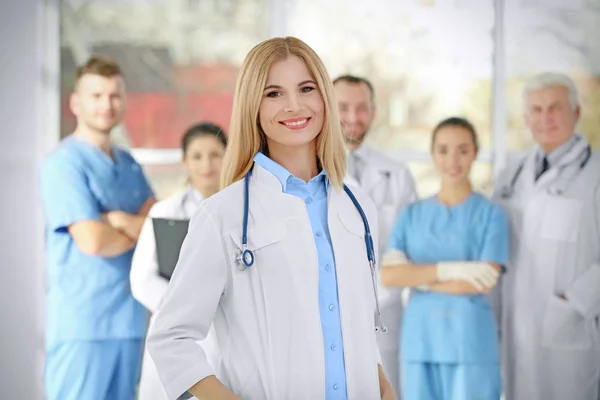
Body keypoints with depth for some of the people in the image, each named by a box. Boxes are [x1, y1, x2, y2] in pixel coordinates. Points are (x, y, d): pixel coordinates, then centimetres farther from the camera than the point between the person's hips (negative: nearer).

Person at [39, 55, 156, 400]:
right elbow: (93, 241, -19)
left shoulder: (128, 164, 14)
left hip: (129, 319, 7)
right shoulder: (65, 163, -10)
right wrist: (140, 231, -1)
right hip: (82, 322, -7)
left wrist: (124, 221, -14)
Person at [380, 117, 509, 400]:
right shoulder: (412, 214, 8)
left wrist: (417, 276, -8)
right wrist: (448, 270, -16)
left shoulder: (491, 214, -1)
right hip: (420, 339, 3)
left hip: (470, 341, -3)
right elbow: (387, 275, -4)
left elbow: (484, 281, -12)